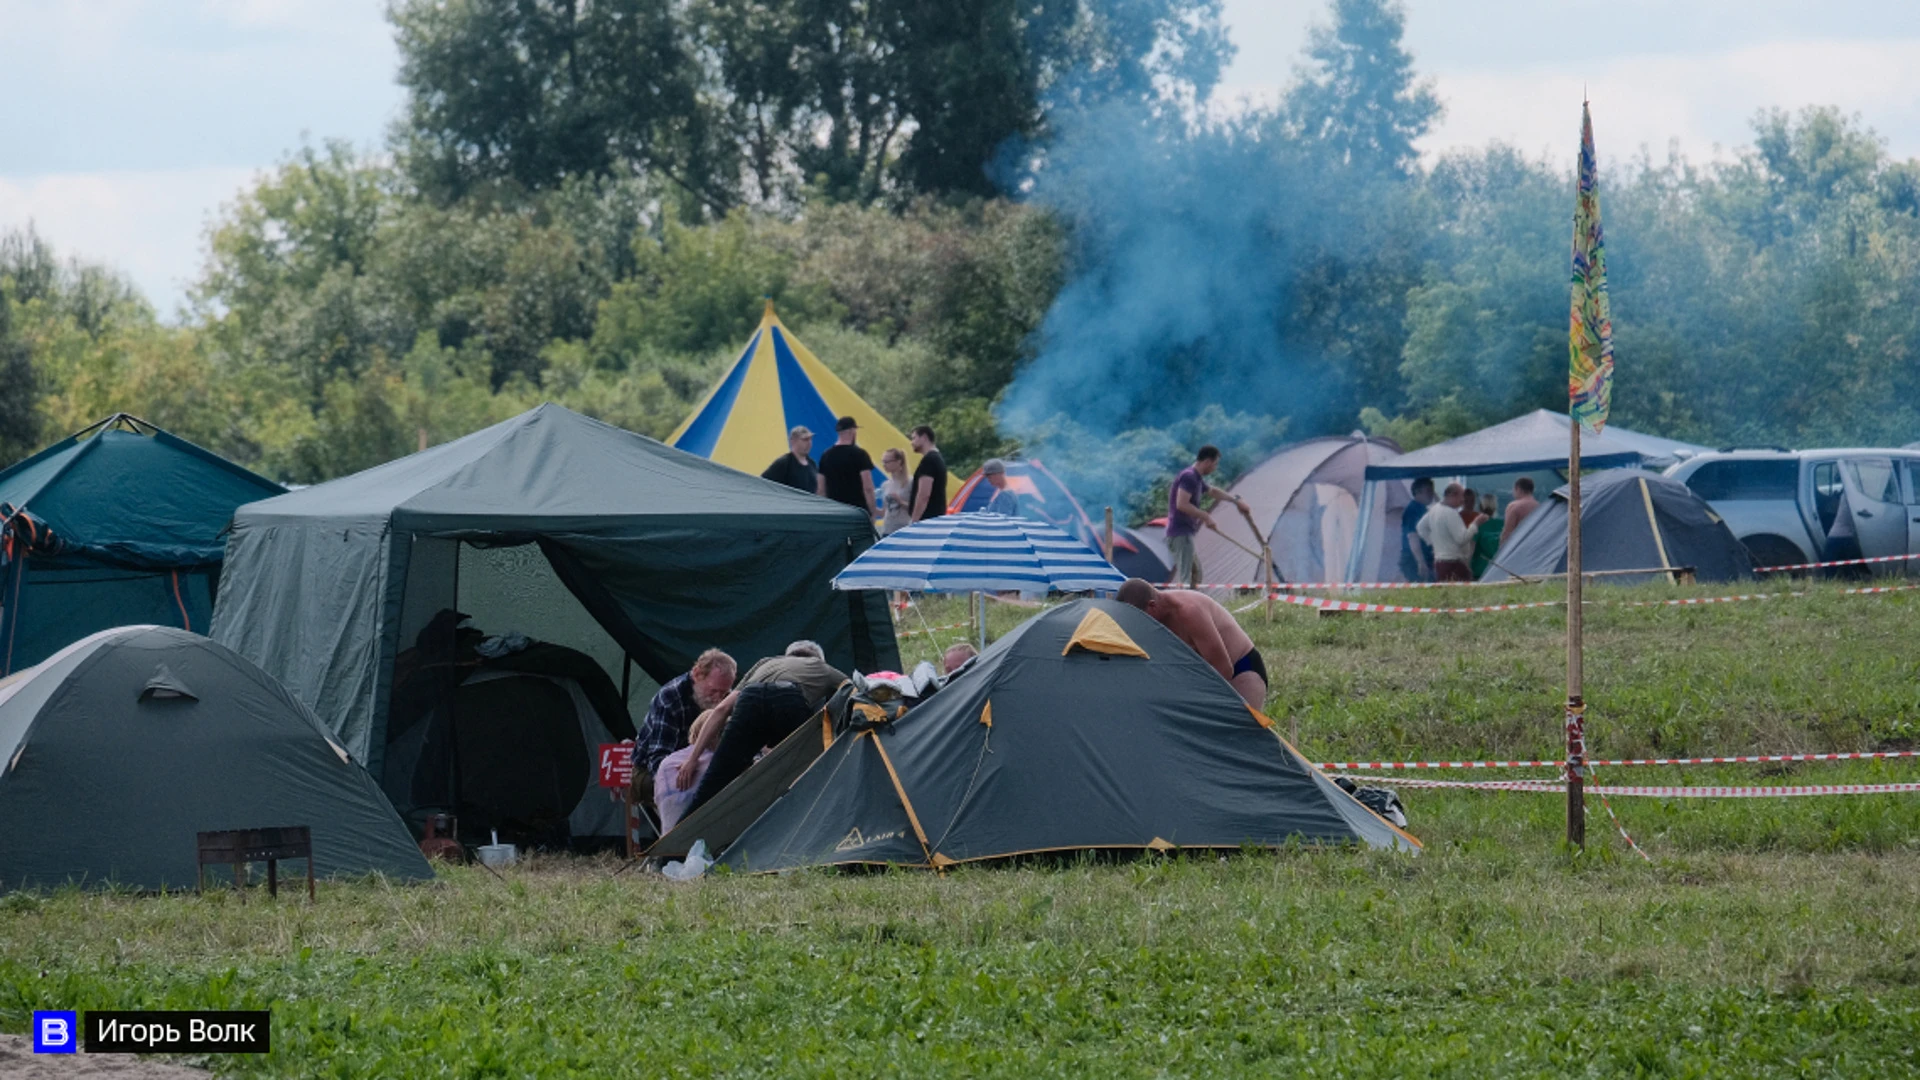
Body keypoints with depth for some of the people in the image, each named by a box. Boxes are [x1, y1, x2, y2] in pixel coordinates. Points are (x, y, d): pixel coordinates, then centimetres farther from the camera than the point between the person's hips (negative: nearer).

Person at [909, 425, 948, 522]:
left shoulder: (928, 460, -13)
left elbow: (924, 494, -21)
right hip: (937, 517, 10)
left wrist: (914, 521, -20)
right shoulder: (938, 458, 18)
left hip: (928, 519, -10)